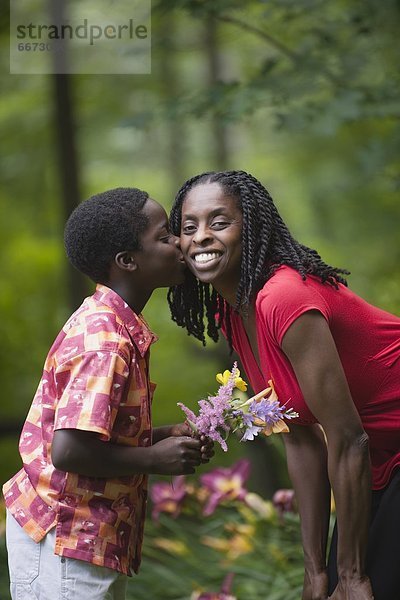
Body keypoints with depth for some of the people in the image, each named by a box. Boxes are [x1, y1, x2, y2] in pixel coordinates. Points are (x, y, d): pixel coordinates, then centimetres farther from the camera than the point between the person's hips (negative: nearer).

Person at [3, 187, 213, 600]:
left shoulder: (104, 323, 11)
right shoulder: (104, 341, -21)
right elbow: (69, 451, -27)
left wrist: (168, 435, 4)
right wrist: (155, 458, -15)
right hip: (64, 546, -10)